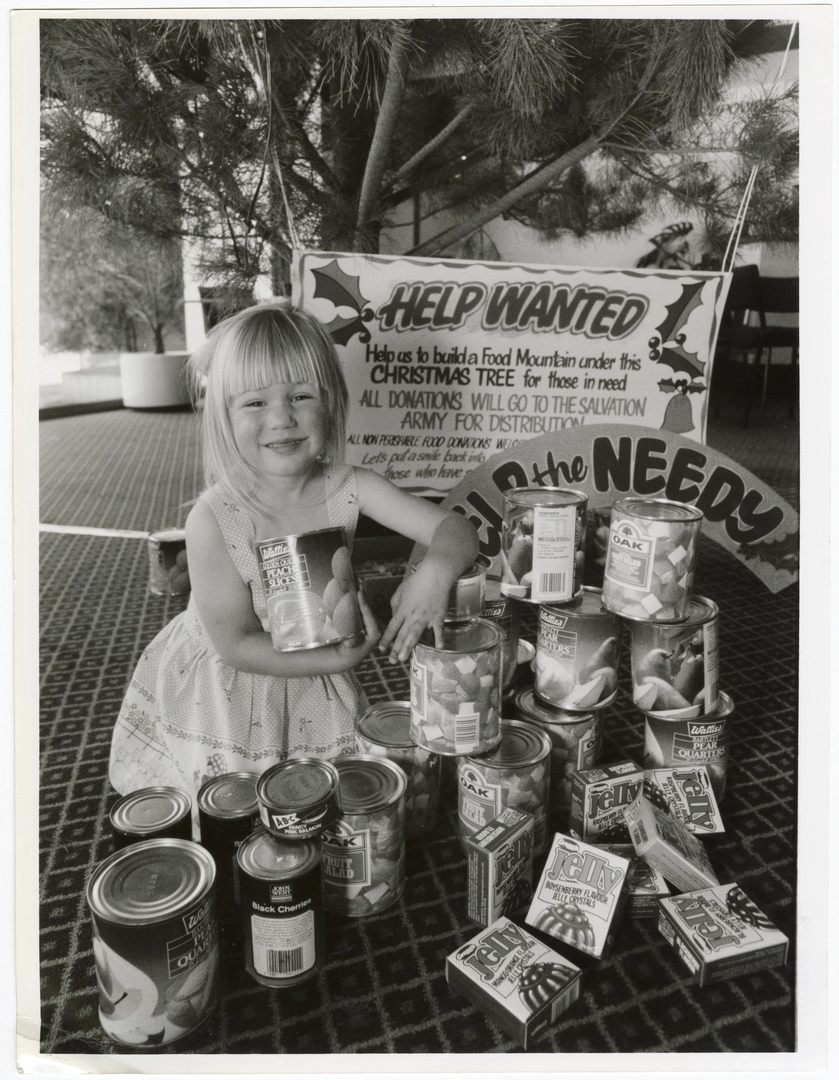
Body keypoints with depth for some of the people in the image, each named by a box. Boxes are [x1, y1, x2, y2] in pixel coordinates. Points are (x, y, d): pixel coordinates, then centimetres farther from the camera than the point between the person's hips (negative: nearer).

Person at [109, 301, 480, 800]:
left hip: (316, 699, 3)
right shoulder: (214, 519, -26)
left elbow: (456, 529, -20)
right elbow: (236, 645, -21)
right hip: (221, 695, -2)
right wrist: (340, 658, -26)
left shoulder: (350, 488, -18)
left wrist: (437, 570, -42)